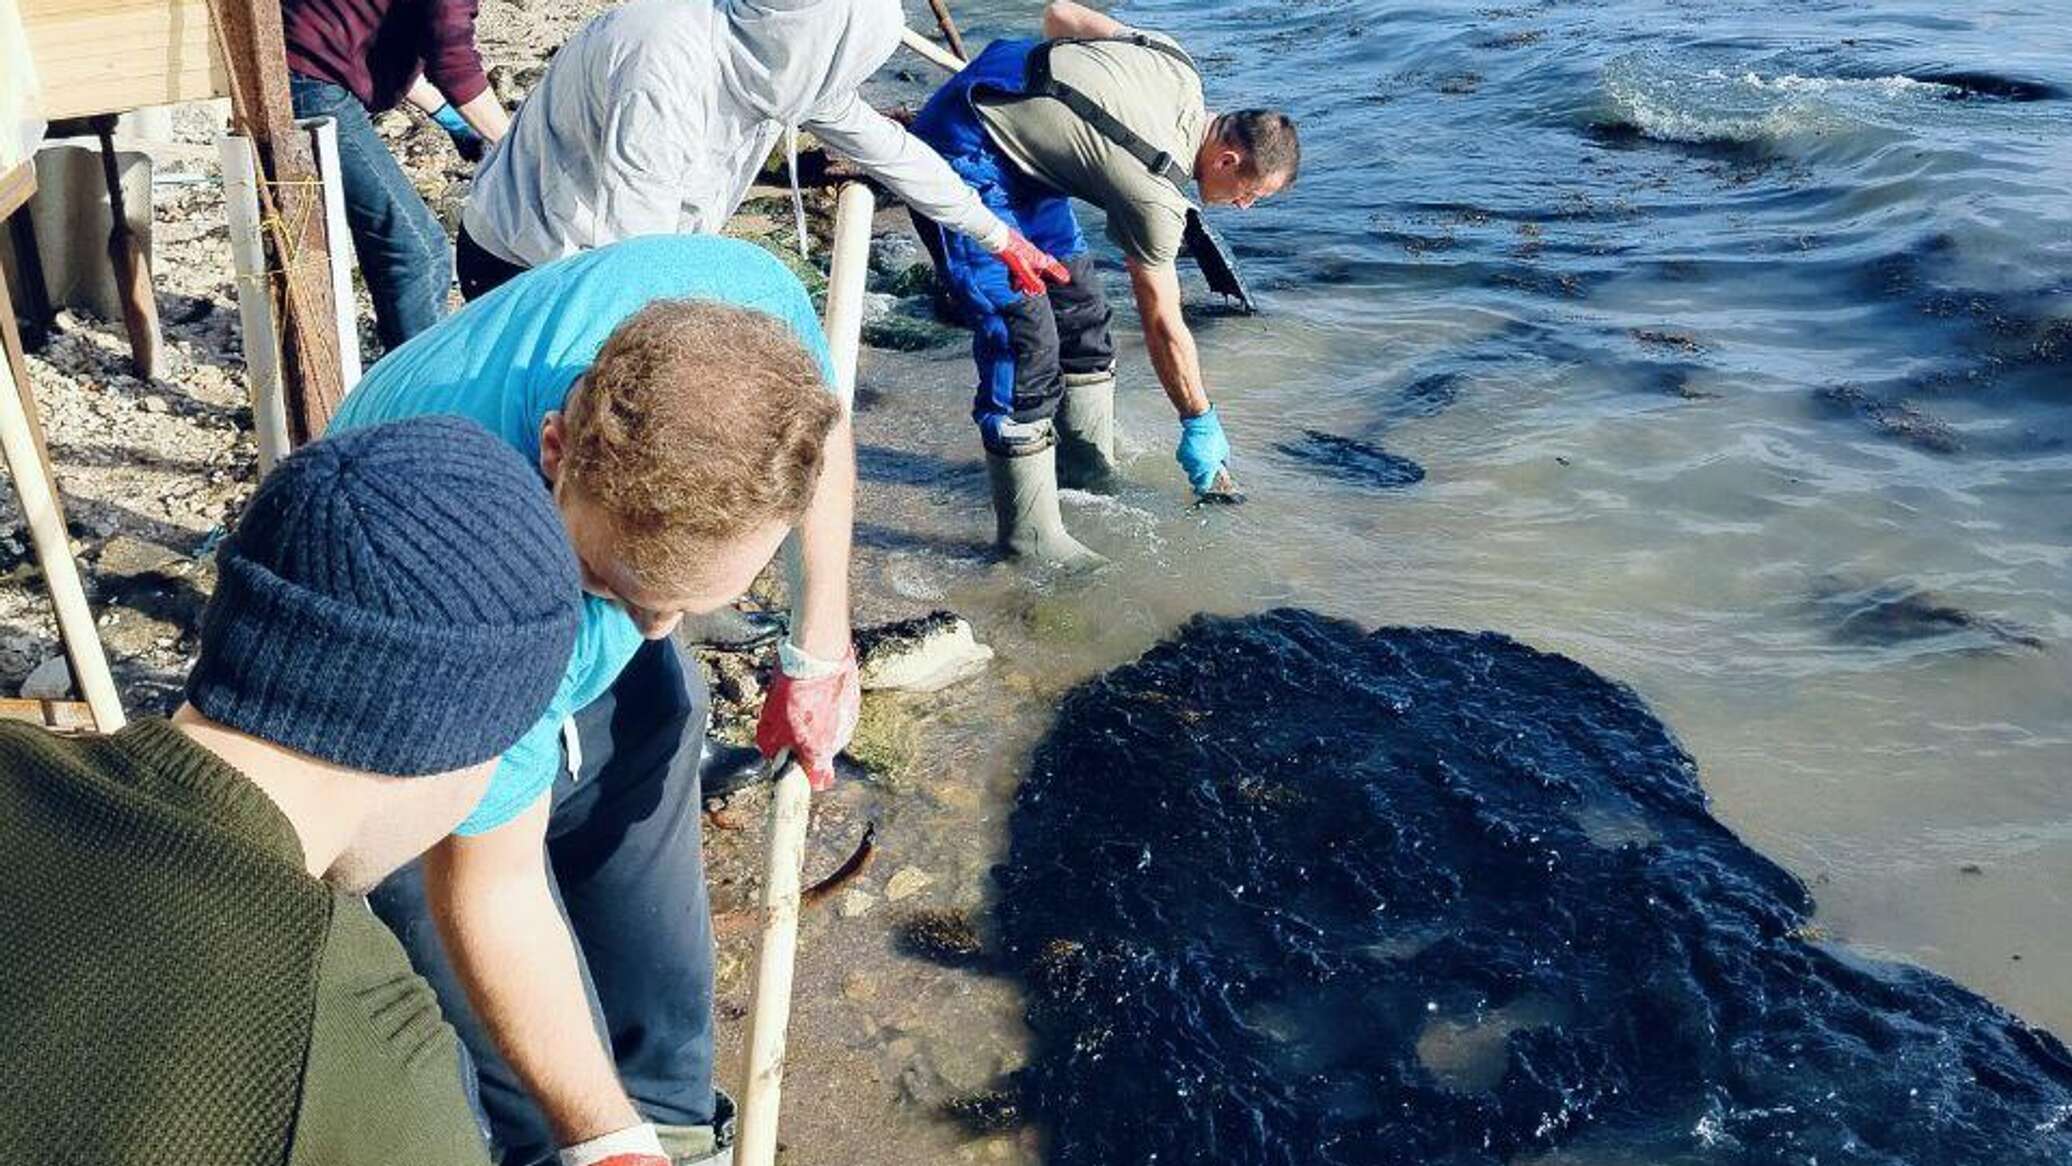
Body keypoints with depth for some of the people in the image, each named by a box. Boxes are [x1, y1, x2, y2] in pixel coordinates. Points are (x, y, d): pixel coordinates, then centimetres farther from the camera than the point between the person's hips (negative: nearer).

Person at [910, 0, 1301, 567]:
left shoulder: (1178, 67, -2)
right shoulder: (1156, 194, -21)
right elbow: (1164, 328, -12)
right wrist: (1200, 424, -1)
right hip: (962, 158, -10)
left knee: (1077, 295, 12)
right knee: (1024, 337, -14)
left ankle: (1087, 468, 26)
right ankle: (1028, 534, -6)